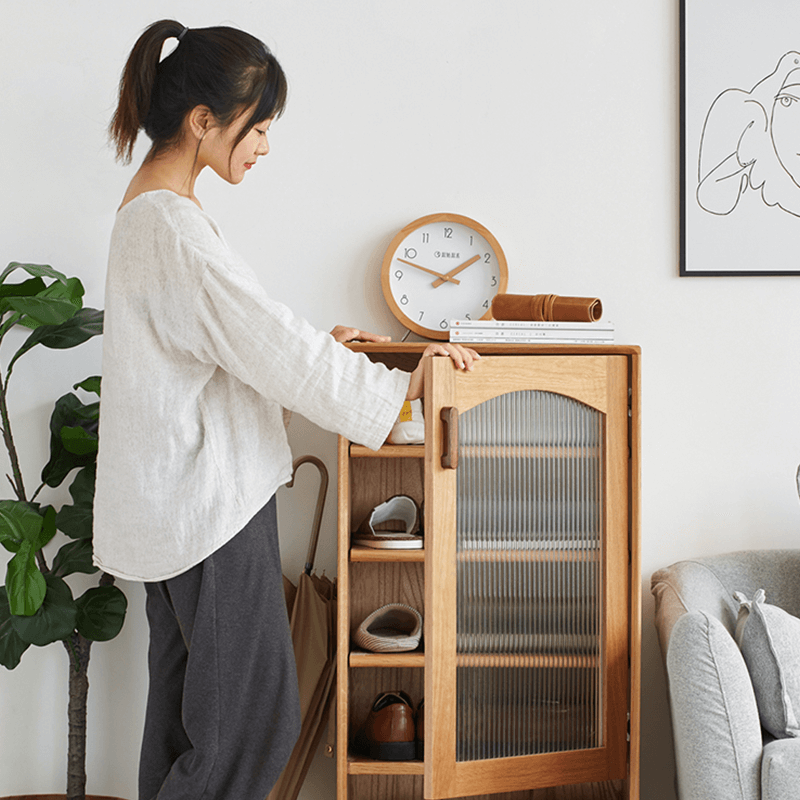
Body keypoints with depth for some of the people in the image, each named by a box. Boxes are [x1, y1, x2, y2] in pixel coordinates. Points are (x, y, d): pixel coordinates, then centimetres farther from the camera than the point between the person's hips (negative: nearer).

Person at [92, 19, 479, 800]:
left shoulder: (148, 208, 11)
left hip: (174, 501, 10)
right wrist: (404, 385, -9)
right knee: (252, 715, -1)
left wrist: (311, 345, 17)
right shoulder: (174, 229, -22)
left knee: (186, 695, 17)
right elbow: (282, 356, -20)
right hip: (209, 503, -10)